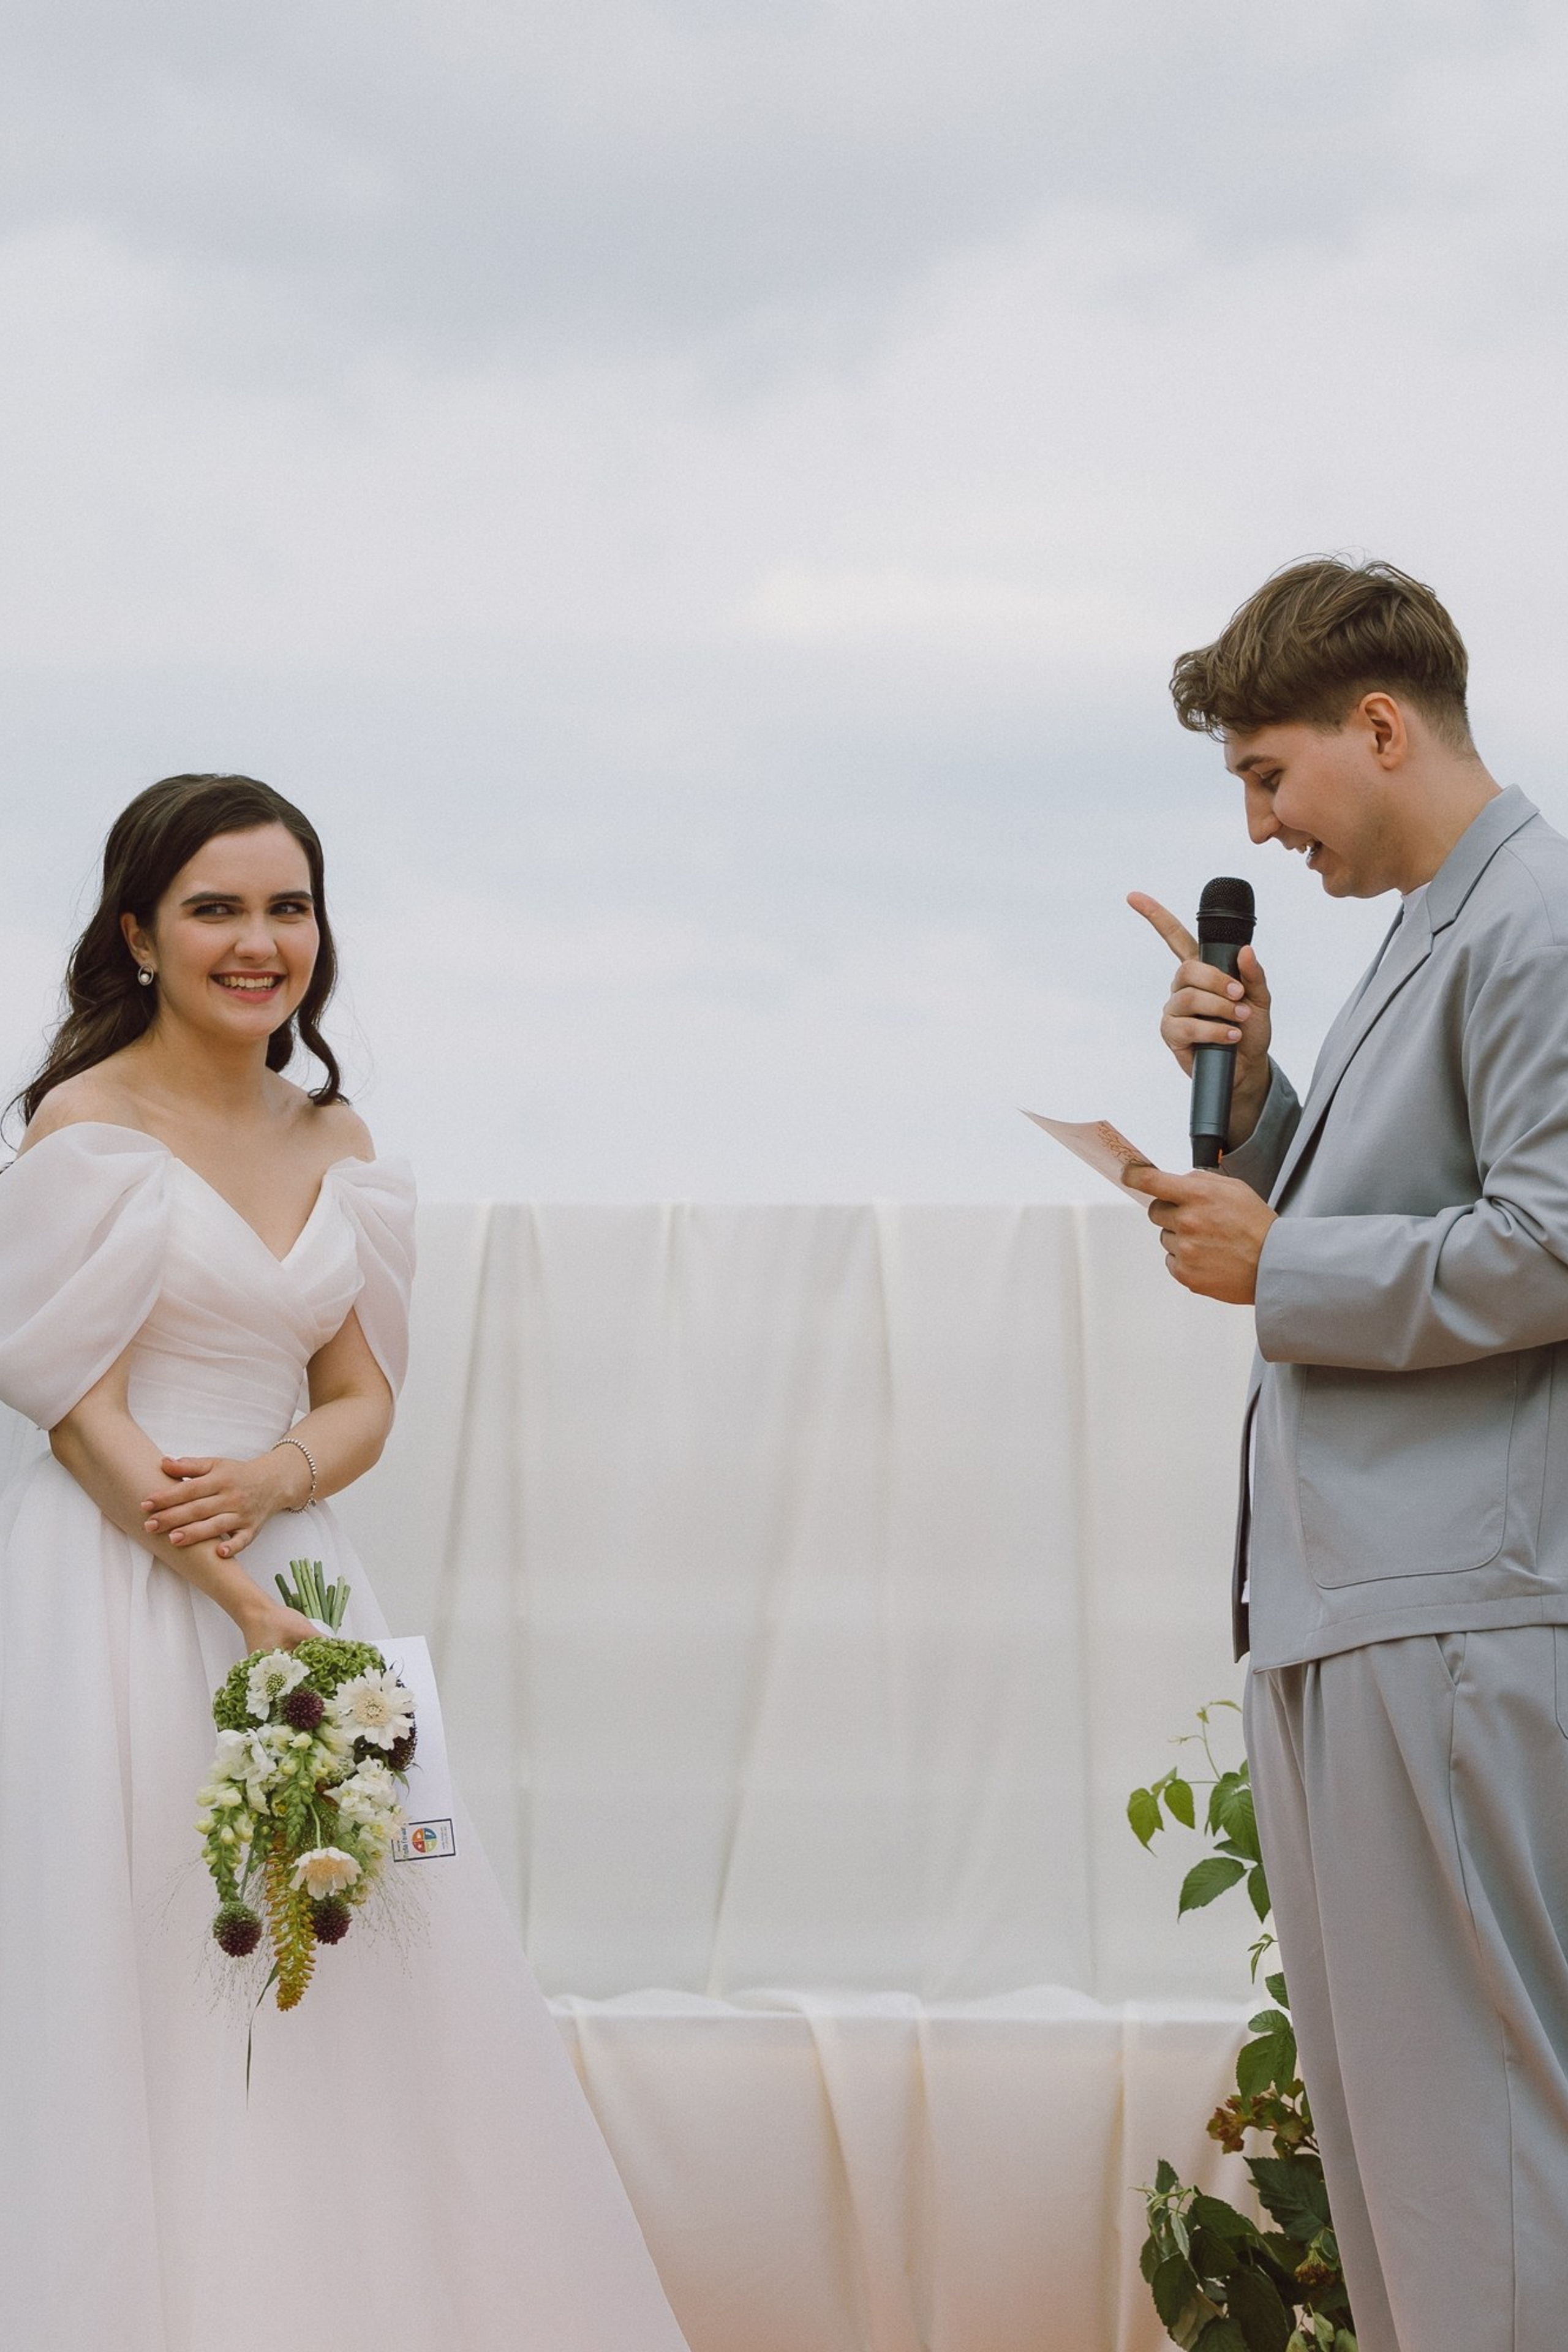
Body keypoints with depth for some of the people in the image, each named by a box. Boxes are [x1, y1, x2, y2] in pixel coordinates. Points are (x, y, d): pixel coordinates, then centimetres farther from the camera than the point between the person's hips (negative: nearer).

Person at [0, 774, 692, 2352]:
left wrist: (273, 1481, -12)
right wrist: (243, 1602, -18)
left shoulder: (336, 1145, 11)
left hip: (292, 1571, 6)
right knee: (145, 1990, -6)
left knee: (342, 2021, 5)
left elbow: (363, 1400, 11)